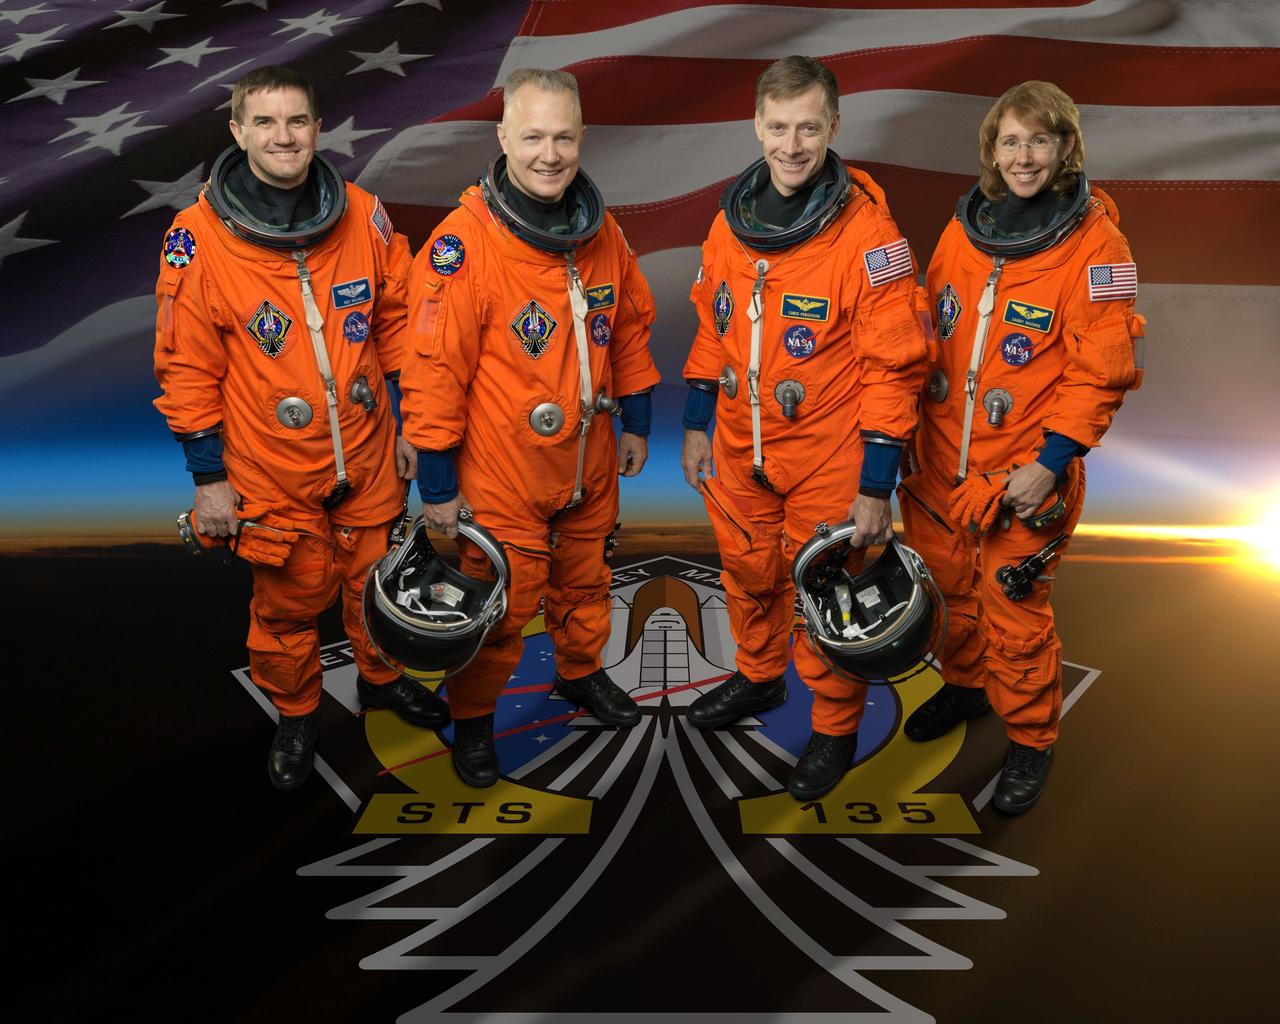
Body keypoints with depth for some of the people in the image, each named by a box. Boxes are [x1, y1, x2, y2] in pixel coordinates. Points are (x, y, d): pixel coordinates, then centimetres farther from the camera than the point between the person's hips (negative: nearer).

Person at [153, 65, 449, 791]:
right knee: (289, 601, 13)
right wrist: (209, 478, -6)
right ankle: (296, 713, 38)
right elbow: (187, 369, -7)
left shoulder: (363, 216, -5)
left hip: (370, 457, 3)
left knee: (375, 578, 20)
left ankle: (381, 676, 47)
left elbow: (396, 324, 5)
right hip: (272, 472, -2)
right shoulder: (198, 238, -12)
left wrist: (409, 426, 7)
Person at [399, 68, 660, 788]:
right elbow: (435, 371, -17)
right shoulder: (463, 245, -20)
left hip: (591, 463, 6)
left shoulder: (602, 231, -1)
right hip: (502, 476, -5)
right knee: (501, 607, 7)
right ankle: (473, 717, 32)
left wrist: (637, 423, 15)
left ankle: (582, 670, 50)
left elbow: (630, 325, 13)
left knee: (586, 580, 24)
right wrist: (438, 485, -13)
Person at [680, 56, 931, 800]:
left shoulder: (868, 232, -17)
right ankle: (760, 677, 49)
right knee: (748, 575, 22)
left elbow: (895, 365, -16)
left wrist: (877, 484, -16)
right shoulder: (733, 220, 1)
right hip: (739, 454, 5)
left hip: (827, 461, -5)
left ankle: (836, 729, 31)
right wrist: (697, 425, 13)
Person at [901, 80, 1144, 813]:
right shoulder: (964, 230, 4)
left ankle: (1031, 740, 26)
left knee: (1015, 613, 4)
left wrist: (1051, 462, -17)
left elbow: (1103, 370, -12)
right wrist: (912, 430, 12)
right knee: (950, 589, 19)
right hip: (942, 460, 5)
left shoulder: (1095, 244, -11)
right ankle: (965, 684, 45)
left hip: (1025, 476, -5)